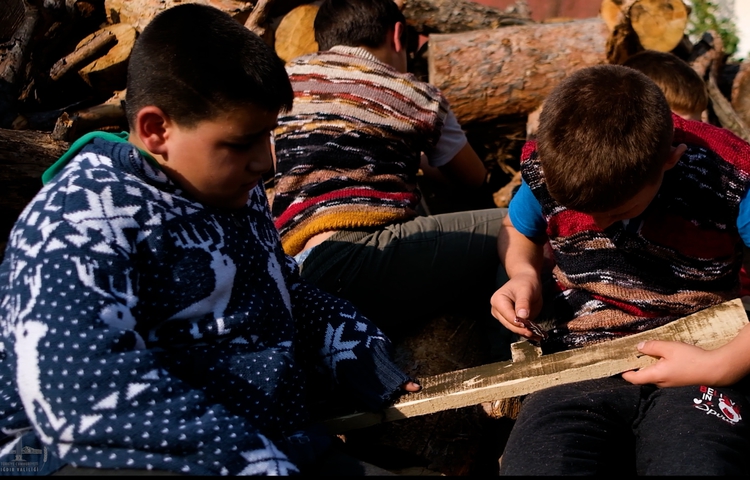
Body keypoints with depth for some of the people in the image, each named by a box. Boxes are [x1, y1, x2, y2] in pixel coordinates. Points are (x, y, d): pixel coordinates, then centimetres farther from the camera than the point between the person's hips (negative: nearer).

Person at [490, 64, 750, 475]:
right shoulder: (546, 164, -1)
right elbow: (516, 232, 22)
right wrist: (524, 274, 1)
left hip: (697, 365, -3)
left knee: (701, 463, -36)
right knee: (529, 465, -27)